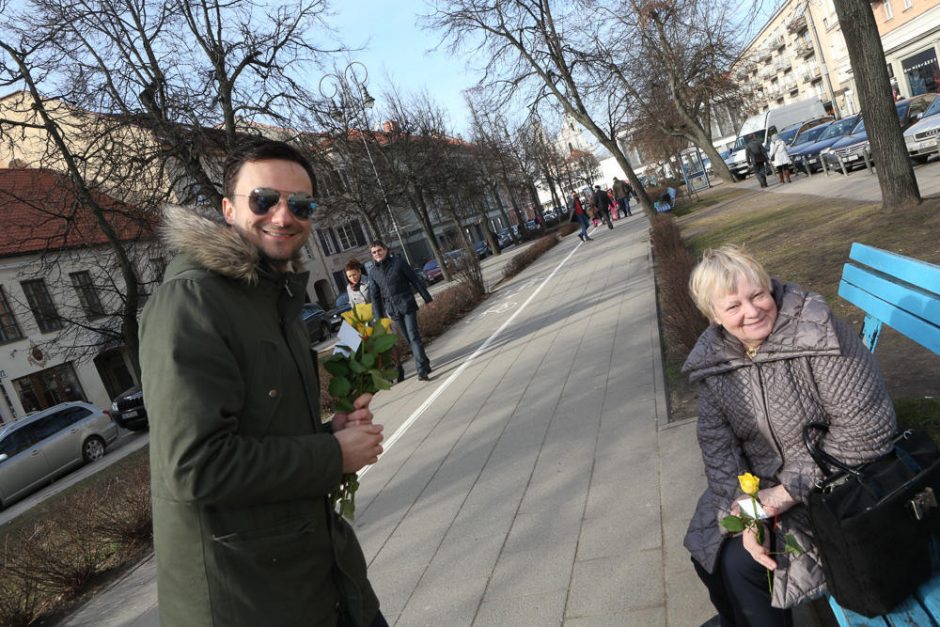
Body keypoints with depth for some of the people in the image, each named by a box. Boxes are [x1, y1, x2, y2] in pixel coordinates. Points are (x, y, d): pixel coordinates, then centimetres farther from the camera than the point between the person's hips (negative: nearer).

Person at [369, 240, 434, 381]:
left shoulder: (398, 262, -2)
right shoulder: (373, 273, 6)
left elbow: (415, 280, 0)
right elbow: (375, 297, 8)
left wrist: (427, 299, 1)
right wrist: (379, 318, 4)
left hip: (407, 306, -3)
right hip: (393, 311, 3)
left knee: (413, 336, -10)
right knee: (409, 339, 8)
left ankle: (422, 369, -11)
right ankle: (424, 363, 23)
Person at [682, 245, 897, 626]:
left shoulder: (816, 332, -24)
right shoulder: (712, 357, -7)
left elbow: (866, 430, -24)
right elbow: (716, 441, -5)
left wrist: (788, 492, -22)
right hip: (759, 484, 6)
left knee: (741, 562, -14)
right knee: (706, 548, 4)